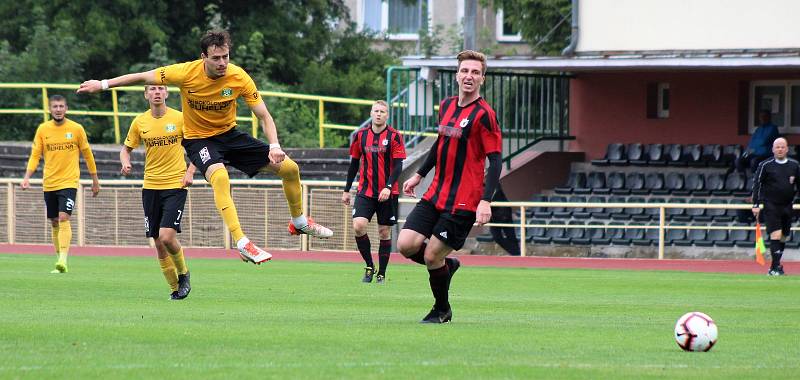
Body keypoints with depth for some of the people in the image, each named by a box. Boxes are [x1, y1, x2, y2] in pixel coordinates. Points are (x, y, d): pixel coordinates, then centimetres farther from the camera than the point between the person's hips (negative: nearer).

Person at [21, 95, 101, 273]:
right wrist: (27, 177, -11)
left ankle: (63, 261, -25)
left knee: (64, 218, -18)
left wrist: (95, 180, 13)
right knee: (54, 222, 9)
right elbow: (35, 155, 3)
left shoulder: (76, 129, -2)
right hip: (49, 183, 3)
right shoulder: (43, 129, 3)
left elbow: (87, 154, 8)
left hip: (69, 182, -3)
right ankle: (59, 258, 23)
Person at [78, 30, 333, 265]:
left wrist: (274, 146, -27)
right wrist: (103, 84, -6)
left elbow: (263, 115, -11)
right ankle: (242, 244, -40)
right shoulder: (187, 73, -22)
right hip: (198, 138, -4)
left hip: (229, 134, 4)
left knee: (290, 168, 0)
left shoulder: (239, 78, -17)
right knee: (220, 176, -38)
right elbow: (144, 77, -10)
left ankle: (299, 222, 28)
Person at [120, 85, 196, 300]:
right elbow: (126, 147, 16)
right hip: (150, 187, 4)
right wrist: (125, 162, -6)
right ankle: (175, 288, 17)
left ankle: (183, 273, 10)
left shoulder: (179, 118, -4)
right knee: (159, 243, 3)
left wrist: (190, 172, -8)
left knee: (167, 237, -18)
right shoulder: (140, 122, 4)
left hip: (175, 185, -4)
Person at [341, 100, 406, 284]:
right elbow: (354, 164, 13)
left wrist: (388, 187, -21)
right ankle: (369, 267, 0)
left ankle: (381, 274, 14)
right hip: (365, 191, 2)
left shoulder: (394, 136, -4)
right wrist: (346, 190, 13)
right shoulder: (360, 135, 5)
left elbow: (398, 166, -8)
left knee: (384, 232, 3)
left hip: (388, 193, -2)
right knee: (358, 226, -17)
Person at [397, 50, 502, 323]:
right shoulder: (447, 106, 9)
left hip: (463, 203, -7)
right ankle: (448, 265, 23)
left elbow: (495, 161, -15)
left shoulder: (484, 114, -13)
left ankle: (442, 311, 19)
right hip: (435, 195, 7)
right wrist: (419, 175, 30)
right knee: (406, 245, -6)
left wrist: (485, 201, -24)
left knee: (432, 257, -5)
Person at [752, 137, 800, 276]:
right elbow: (756, 184, -1)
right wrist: (756, 205, -5)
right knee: (775, 235, -15)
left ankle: (775, 266, 22)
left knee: (783, 237, 9)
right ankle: (776, 267, -14)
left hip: (787, 206, 4)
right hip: (771, 206, -4)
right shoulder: (765, 166, -3)